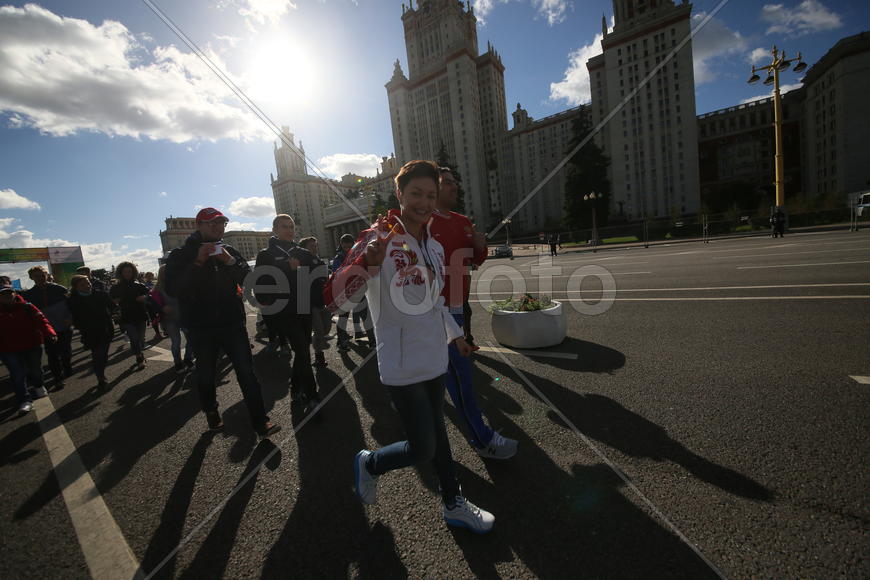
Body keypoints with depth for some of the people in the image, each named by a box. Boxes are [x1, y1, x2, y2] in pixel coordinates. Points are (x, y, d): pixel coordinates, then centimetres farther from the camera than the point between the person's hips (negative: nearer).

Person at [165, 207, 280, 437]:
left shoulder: (230, 251, 9)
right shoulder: (181, 255, 3)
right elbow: (172, 289, -10)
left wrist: (231, 262, -15)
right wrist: (198, 262, -20)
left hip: (233, 323, 1)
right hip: (201, 327, 0)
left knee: (247, 372, -4)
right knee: (206, 376, 13)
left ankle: (260, 421, 1)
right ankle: (212, 414, 35)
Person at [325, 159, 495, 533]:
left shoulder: (434, 247, 8)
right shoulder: (378, 239, -15)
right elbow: (332, 297, -24)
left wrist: (454, 334, 24)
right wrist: (366, 262, -41)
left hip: (435, 359, 7)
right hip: (402, 365, -7)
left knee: (436, 431, 21)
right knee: (423, 449, 2)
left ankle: (453, 503, 42)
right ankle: (369, 464, 33)